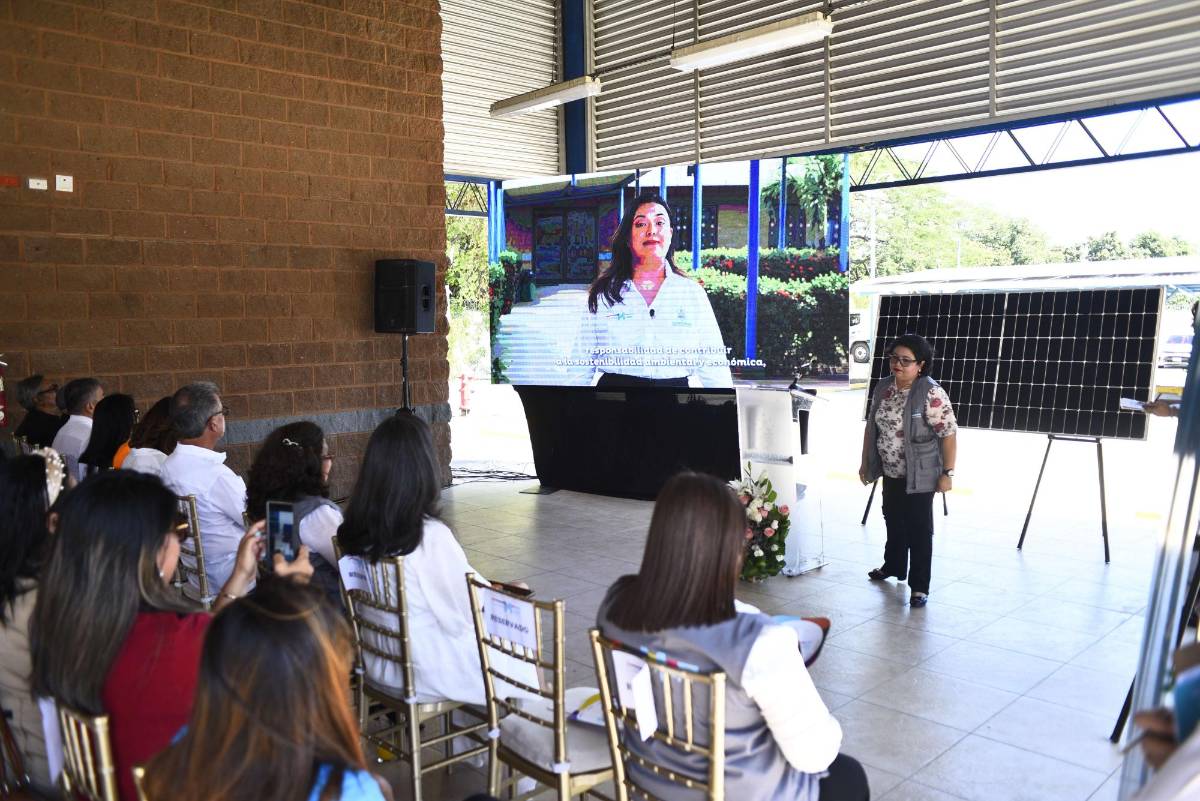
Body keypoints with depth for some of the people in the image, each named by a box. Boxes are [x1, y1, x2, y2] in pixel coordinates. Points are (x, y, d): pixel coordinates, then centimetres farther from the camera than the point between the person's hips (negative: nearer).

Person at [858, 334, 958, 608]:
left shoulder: (931, 393, -20)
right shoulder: (882, 388, 1)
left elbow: (948, 434, -18)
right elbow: (871, 426, 10)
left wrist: (947, 473, -19)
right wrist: (865, 462, 12)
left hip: (919, 475, -7)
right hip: (890, 472, 7)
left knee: (919, 528, 2)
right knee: (893, 520, 22)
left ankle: (919, 586, 12)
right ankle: (893, 566, 42)